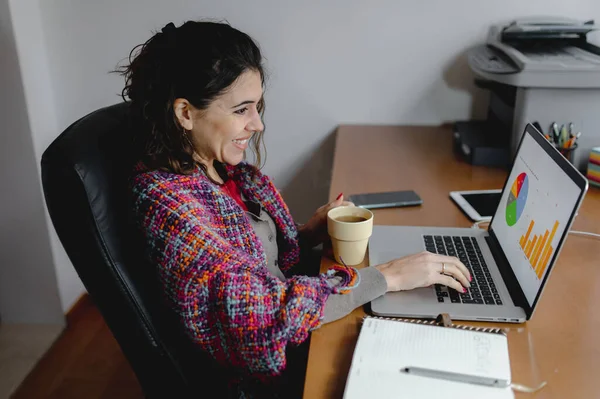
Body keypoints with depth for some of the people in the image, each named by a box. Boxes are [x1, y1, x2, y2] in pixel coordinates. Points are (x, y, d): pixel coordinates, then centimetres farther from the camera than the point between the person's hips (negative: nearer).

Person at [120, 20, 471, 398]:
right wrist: (388, 276, -24)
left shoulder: (226, 167, -2)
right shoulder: (166, 202, -25)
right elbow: (265, 308, -30)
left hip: (297, 337, 7)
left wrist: (309, 233, -7)